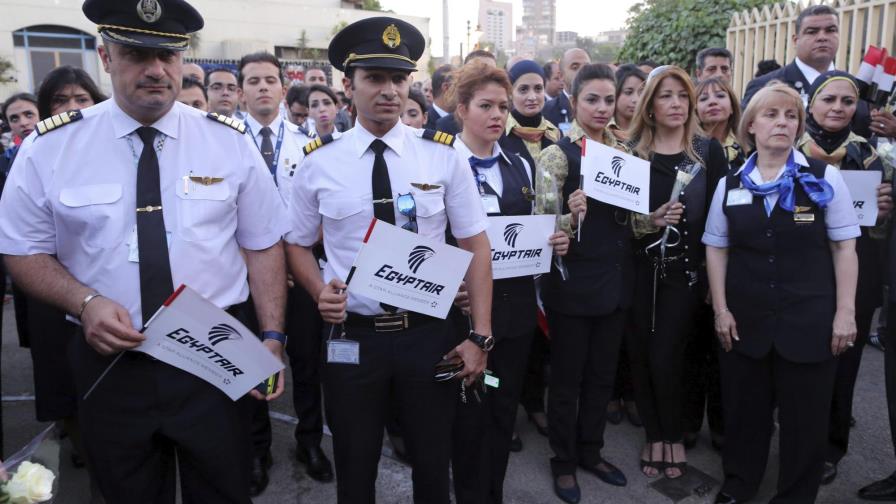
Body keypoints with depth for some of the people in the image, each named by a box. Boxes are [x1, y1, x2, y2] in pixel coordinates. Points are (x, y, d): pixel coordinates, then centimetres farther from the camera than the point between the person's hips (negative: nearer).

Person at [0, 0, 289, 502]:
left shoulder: (229, 142, -2)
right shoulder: (50, 146, -3)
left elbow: (263, 245, 0)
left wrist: (272, 338, -9)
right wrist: (85, 302, -15)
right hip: (110, 364, 1)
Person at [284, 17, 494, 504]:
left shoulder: (443, 154, -3)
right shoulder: (318, 161, -2)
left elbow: (475, 244, -2)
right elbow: (298, 245, 8)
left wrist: (480, 336, -7)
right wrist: (320, 292, -12)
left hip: (429, 333, 0)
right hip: (352, 336, 0)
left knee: (433, 465, 17)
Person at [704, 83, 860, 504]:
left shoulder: (825, 178, -2)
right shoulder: (730, 184, 3)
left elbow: (844, 247, -2)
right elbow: (716, 248, 6)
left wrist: (845, 312, -6)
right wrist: (721, 309, 0)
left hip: (811, 319, -1)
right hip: (745, 318, 2)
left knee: (805, 415, 9)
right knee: (744, 408, 14)